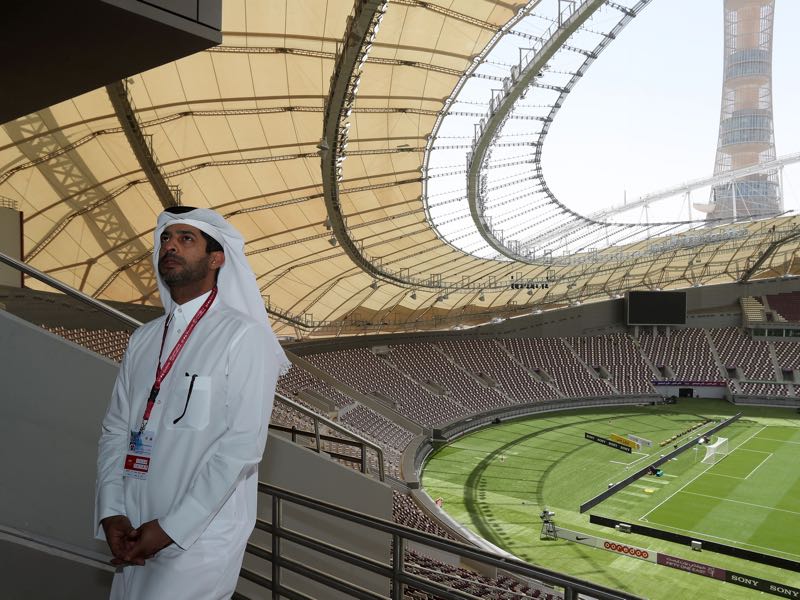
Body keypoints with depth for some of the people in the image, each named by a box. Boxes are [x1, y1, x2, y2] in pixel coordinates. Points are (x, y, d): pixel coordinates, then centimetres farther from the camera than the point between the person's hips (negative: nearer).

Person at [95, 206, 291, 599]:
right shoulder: (143, 339, 9)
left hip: (202, 535, -5)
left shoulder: (243, 335, -11)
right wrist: (111, 512, -4)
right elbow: (115, 430, 8)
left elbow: (243, 444, -16)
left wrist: (172, 527, -15)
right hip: (136, 536, 6)